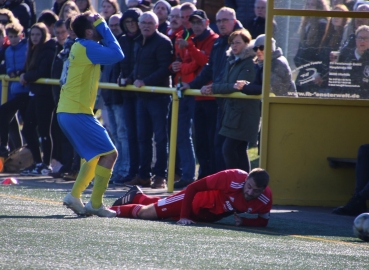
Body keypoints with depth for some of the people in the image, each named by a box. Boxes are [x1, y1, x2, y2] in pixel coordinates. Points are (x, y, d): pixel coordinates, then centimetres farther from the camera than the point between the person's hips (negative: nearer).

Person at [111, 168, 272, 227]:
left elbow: (263, 221, -8)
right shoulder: (233, 178, -39)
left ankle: (137, 196, 56)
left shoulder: (265, 200, -28)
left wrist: (243, 222, -27)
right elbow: (193, 187, -30)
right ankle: (112, 210, 35)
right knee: (147, 212, 7)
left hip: (209, 217, 5)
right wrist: (183, 217, -29)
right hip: (198, 200, -5)